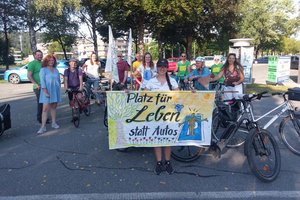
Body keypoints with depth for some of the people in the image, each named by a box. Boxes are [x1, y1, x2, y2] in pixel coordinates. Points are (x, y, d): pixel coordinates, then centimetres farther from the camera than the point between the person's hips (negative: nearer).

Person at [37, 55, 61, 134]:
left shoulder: (56, 70, 13)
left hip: (55, 91, 4)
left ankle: (54, 123, 22)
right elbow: (42, 81, -9)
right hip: (47, 91, -4)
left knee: (53, 107, 11)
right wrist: (45, 91, -18)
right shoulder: (43, 70, -1)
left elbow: (59, 80, 17)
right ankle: (43, 127, -8)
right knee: (45, 108, -9)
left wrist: (58, 89, 11)